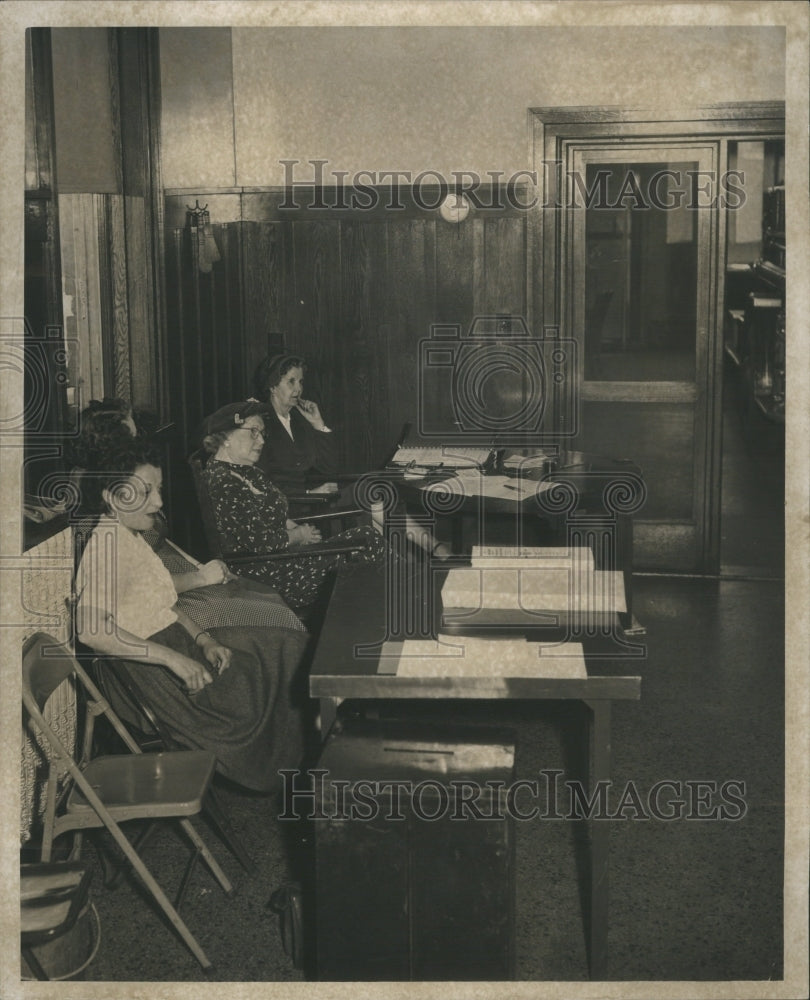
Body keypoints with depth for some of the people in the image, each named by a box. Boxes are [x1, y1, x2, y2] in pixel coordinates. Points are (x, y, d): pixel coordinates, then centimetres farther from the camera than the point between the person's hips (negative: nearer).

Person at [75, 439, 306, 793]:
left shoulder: (128, 535, 12)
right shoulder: (107, 543, -21)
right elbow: (91, 629, -33)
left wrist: (203, 639, -1)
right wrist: (176, 660, -33)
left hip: (172, 643, 10)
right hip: (148, 671, -10)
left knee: (287, 648, 6)